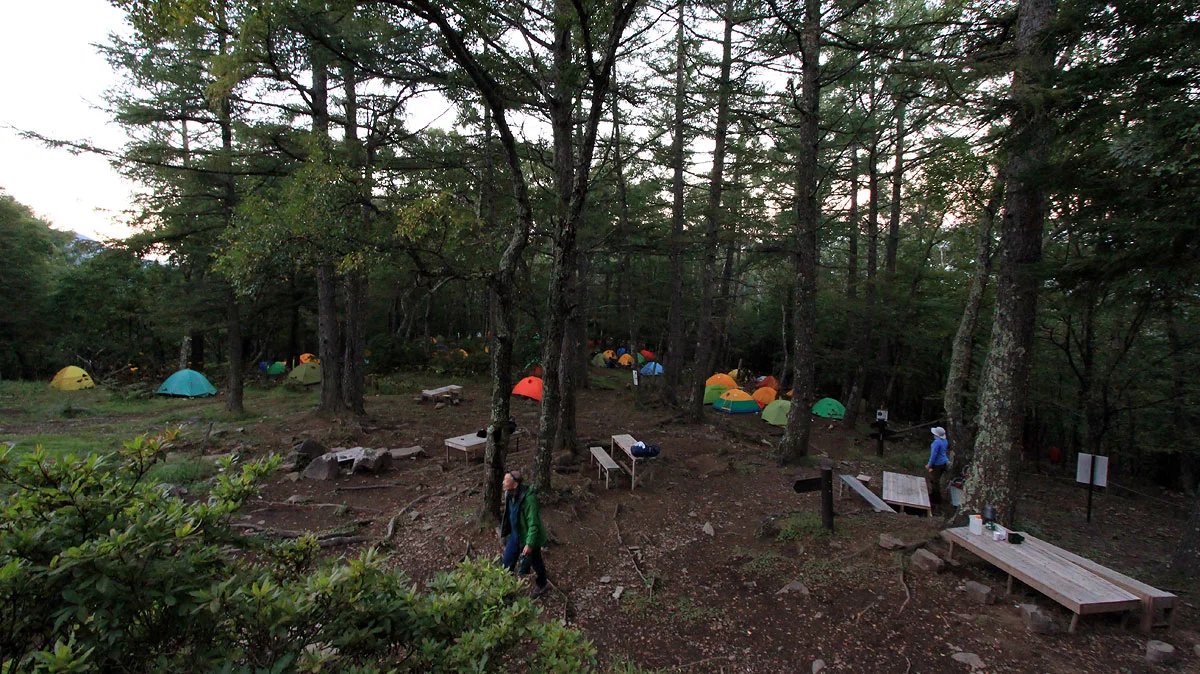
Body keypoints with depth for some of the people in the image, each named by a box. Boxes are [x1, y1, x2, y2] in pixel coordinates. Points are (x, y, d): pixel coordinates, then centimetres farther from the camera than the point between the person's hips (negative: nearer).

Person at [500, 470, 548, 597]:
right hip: (515, 535, 7)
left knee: (535, 562, 17)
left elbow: (534, 523, -29)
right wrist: (505, 532, 20)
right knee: (507, 563, 13)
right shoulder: (509, 495, -8)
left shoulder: (528, 498, -33)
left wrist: (529, 544, -28)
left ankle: (541, 585, 43)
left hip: (528, 537, -7)